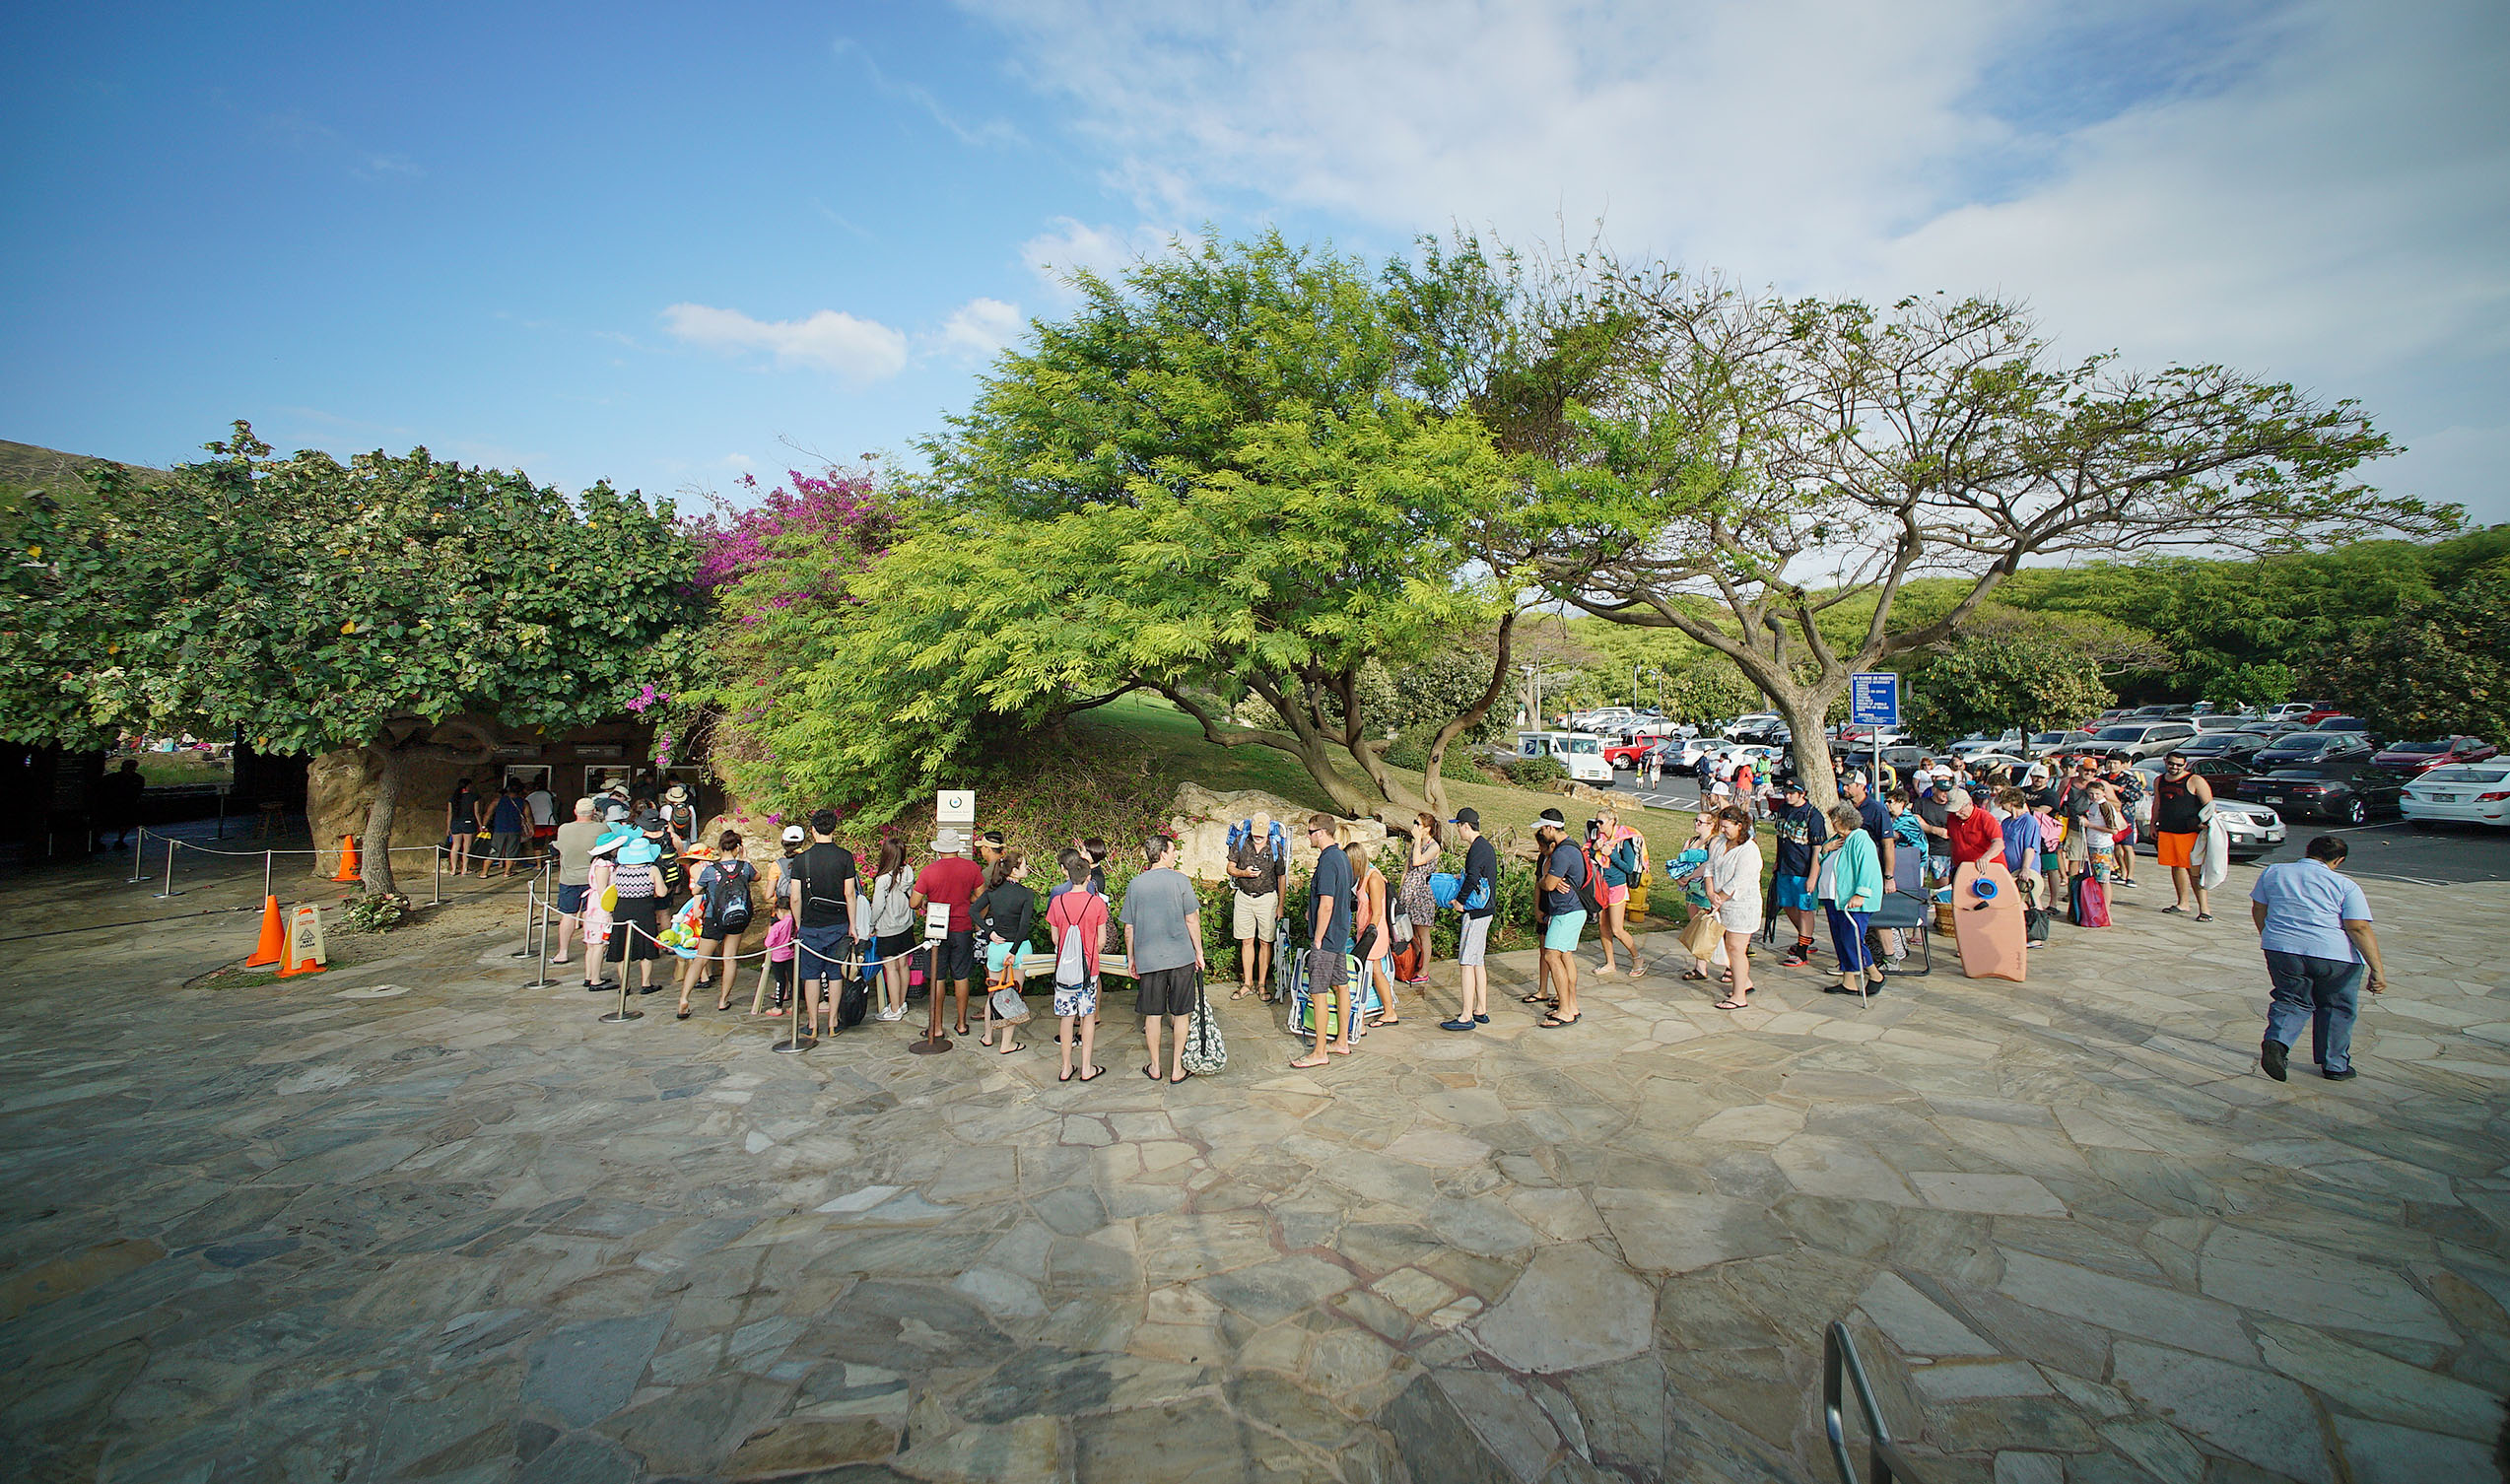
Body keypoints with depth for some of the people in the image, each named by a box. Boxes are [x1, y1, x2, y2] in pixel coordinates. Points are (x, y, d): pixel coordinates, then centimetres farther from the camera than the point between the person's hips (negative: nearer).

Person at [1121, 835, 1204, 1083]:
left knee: (1153, 1014, 12)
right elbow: (1192, 920, -5)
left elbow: (1129, 927, 5)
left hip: (1148, 958, 2)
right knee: (1181, 1014, 10)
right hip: (1181, 956, -2)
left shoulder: (1134, 884, 1)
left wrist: (1131, 957, 15)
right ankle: (1177, 1068, 16)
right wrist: (1199, 952, 5)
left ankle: (1155, 1067, 22)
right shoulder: (1180, 880, -7)